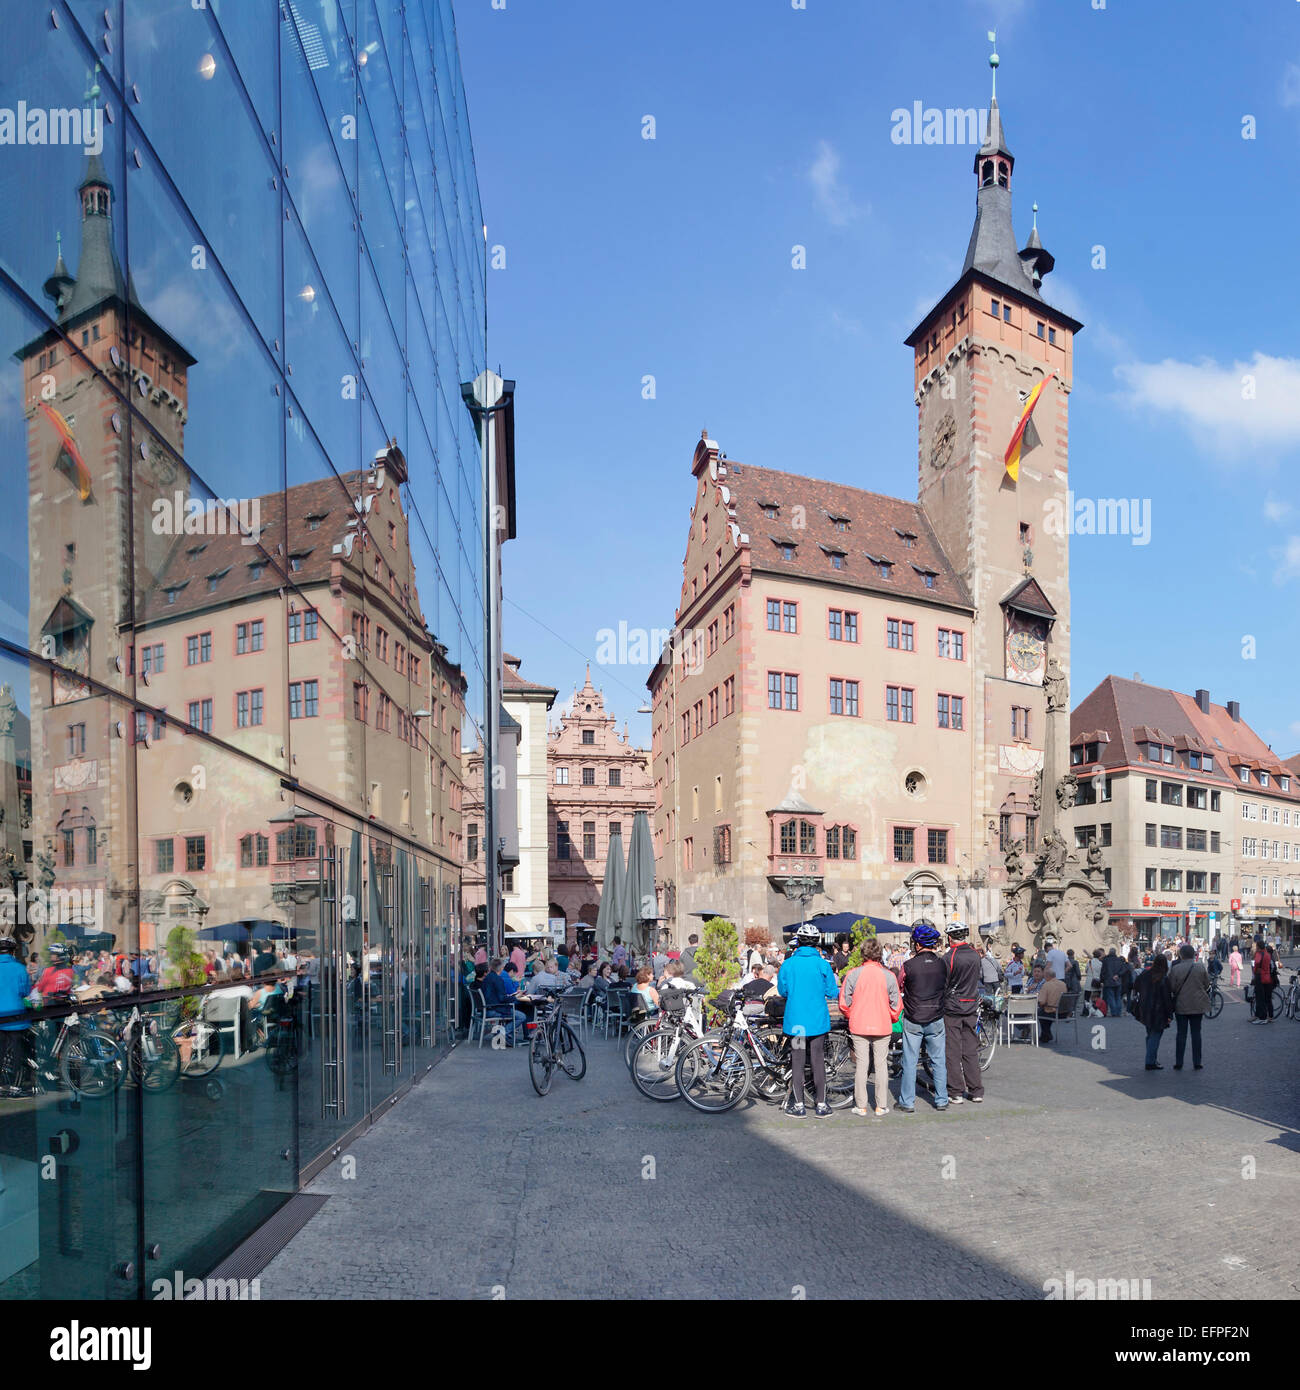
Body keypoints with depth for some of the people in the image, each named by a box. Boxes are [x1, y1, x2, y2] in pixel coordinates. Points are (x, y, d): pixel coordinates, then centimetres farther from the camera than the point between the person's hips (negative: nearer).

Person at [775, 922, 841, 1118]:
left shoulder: (788, 964, -5)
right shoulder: (822, 964, -7)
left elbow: (782, 991, 5)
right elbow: (833, 993, -3)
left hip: (795, 1020, 0)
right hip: (818, 1020, 0)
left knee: (797, 1062, 7)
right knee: (818, 1061, 7)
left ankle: (798, 1105, 11)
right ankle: (821, 1105, 12)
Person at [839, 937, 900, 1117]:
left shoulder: (853, 974, -8)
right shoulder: (888, 976, -6)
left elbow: (844, 1003, -4)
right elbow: (897, 1004, -2)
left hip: (859, 1027, 0)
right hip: (883, 1027, 0)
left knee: (861, 1065, 7)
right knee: (881, 1065, 9)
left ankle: (860, 1106, 11)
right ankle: (881, 1106, 13)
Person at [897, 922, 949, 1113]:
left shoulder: (909, 966, -15)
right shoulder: (941, 965, -6)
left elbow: (900, 987, 0)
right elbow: (946, 987, 8)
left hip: (913, 1020, -3)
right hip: (936, 1019, 3)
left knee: (910, 1062, 6)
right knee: (939, 1061, 13)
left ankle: (907, 1102, 11)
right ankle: (942, 1100, 19)